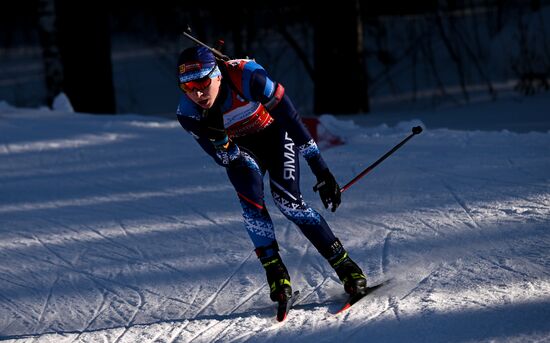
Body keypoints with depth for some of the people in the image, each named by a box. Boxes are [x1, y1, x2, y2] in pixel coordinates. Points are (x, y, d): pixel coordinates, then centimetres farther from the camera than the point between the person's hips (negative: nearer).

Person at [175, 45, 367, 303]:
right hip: (238, 147, 2)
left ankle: (344, 265, -9)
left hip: (273, 131, -2)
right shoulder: (188, 113, -25)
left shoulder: (246, 76, -36)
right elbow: (226, 160, -17)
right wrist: (220, 142, -43)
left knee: (286, 198, -19)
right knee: (249, 194, -25)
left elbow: (290, 117, -29)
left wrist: (320, 168, -27)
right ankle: (274, 269, -13)